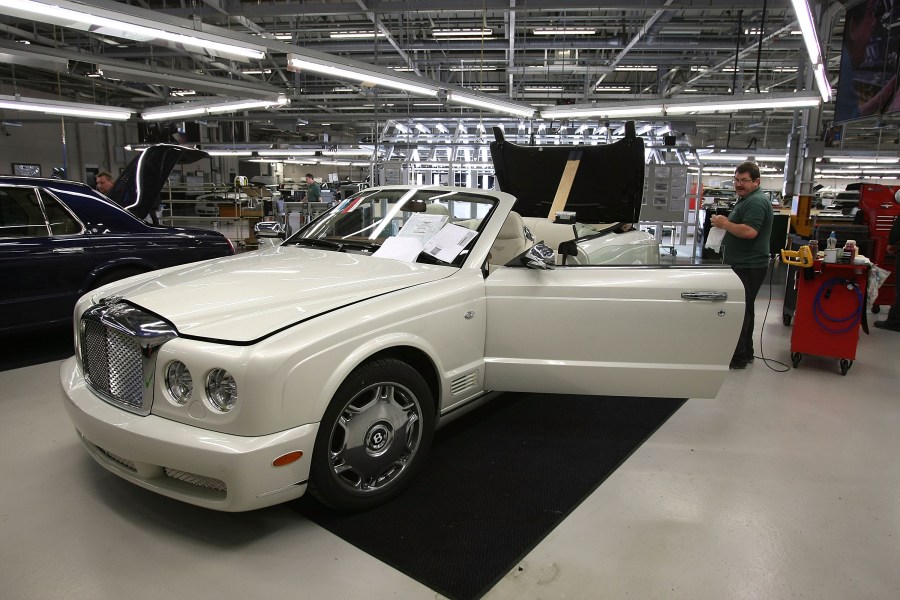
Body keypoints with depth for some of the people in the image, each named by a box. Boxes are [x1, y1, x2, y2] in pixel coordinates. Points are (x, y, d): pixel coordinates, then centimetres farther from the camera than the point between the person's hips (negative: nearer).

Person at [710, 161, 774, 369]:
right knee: (743, 310, 18)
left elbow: (750, 231, -28)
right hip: (743, 265, 11)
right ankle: (746, 353, 29)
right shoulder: (745, 199, 18)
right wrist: (726, 223, 10)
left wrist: (724, 223, -16)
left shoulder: (756, 202, -16)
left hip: (749, 268, -11)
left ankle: (738, 358, 0)